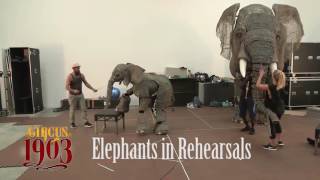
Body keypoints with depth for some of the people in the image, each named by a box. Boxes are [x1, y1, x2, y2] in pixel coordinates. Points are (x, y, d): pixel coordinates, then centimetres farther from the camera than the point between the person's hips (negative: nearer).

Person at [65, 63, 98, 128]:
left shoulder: (81, 75, -2)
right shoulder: (70, 76, -16)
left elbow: (86, 83, 7)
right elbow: (67, 87, -21)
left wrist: (92, 89, -2)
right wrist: (73, 90, -38)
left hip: (80, 94, 4)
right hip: (72, 95, -4)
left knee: (84, 108, 1)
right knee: (72, 110, 6)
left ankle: (86, 122, 6)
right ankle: (72, 123, 21)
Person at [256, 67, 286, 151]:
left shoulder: (271, 86, -24)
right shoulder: (281, 85, -2)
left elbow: (258, 85, -18)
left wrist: (261, 75, -10)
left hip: (274, 109, -8)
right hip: (280, 108, 8)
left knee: (272, 126, 4)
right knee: (277, 124, 23)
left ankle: (273, 145, 16)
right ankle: (279, 141, 37)